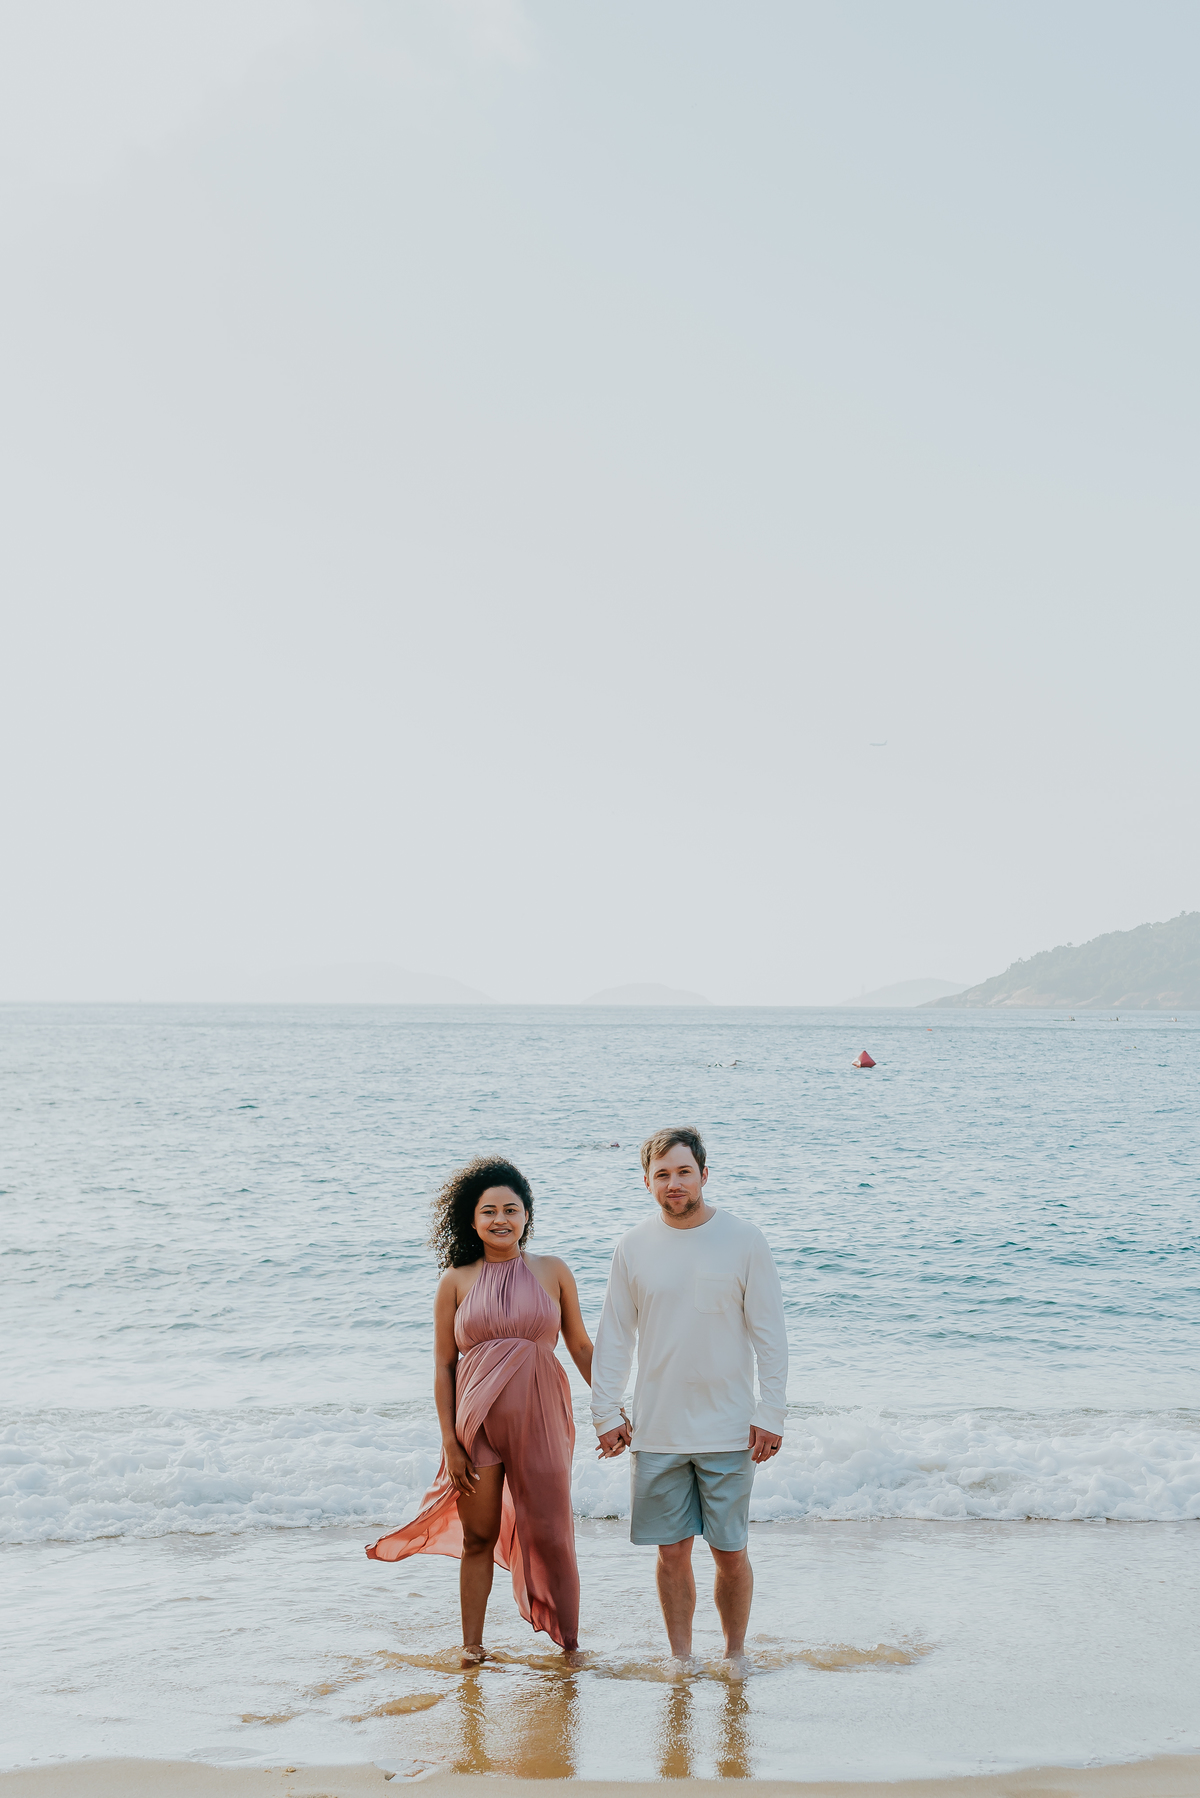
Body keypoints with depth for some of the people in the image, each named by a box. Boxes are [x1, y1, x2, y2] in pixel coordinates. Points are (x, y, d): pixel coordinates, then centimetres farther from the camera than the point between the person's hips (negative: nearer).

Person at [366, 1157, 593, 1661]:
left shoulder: (553, 1272, 4)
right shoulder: (457, 1282, 2)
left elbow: (581, 1346, 11)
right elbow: (443, 1365, 3)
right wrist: (450, 1443, -3)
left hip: (540, 1419, 0)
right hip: (478, 1419, 0)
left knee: (549, 1534, 5)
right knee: (478, 1537, 6)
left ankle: (568, 1640, 21)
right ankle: (471, 1644, 19)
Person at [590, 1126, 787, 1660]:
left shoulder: (743, 1240, -4)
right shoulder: (633, 1247, 2)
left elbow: (770, 1336, -2)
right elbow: (613, 1338, 8)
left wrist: (770, 1414, -6)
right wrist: (606, 1413, 3)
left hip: (728, 1431, -2)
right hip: (657, 1431, 2)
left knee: (730, 1552, 4)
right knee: (672, 1552, 7)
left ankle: (734, 1656, 22)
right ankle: (680, 1661, 20)